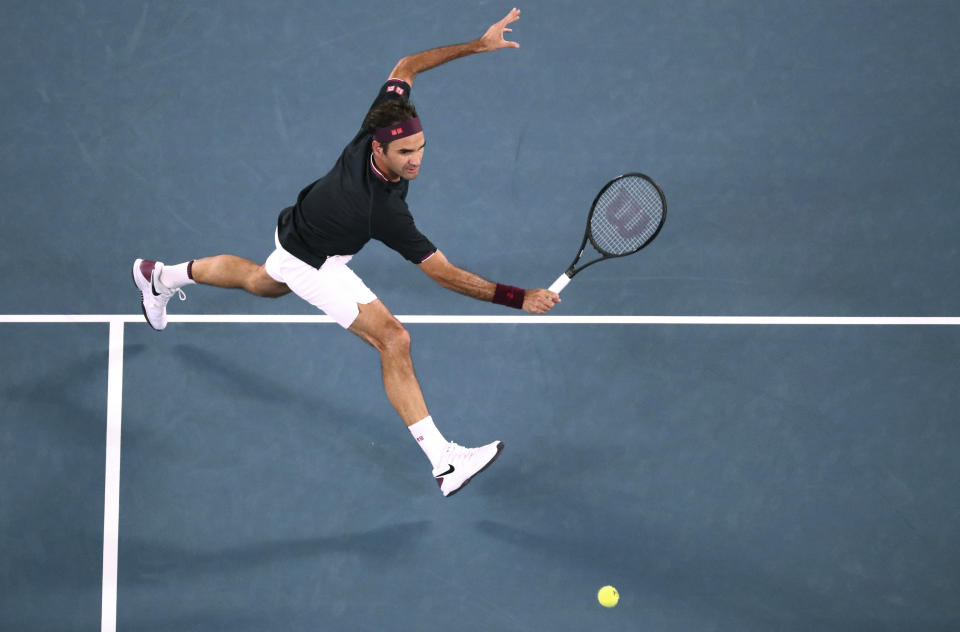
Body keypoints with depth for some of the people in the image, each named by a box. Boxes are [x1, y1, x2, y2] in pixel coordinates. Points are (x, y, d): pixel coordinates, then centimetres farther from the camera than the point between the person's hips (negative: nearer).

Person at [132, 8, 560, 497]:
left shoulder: (381, 124, -28)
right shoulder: (384, 211, -44)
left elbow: (405, 67, -11)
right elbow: (442, 273, -40)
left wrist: (477, 45, -17)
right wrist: (518, 298, -43)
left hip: (300, 227, 8)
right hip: (312, 263, -8)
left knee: (260, 282, 38)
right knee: (392, 339, -18)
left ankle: (162, 276, 63)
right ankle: (443, 462, -17)